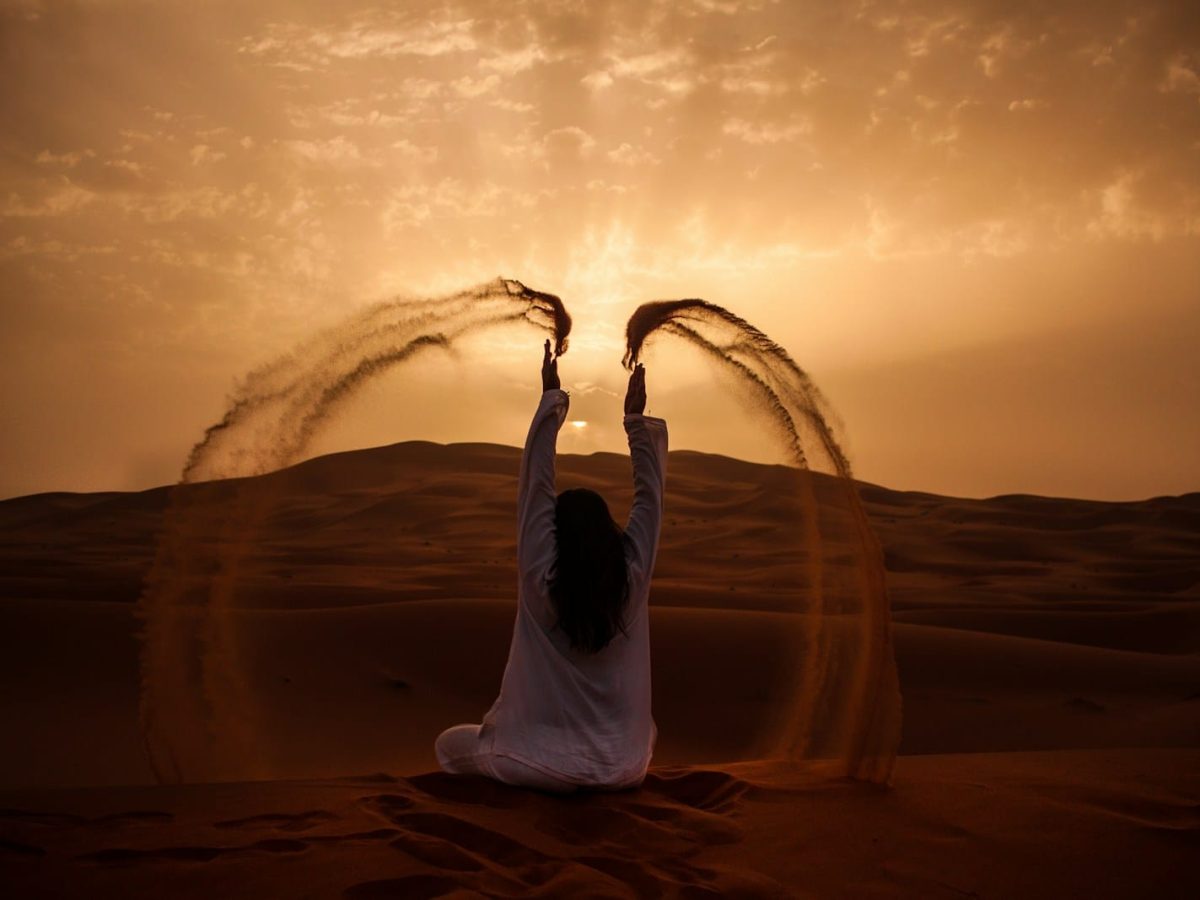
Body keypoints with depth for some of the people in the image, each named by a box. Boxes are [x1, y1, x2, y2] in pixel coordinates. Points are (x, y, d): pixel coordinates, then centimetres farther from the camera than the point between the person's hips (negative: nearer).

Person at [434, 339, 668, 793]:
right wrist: (636, 420, 4)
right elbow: (649, 496, 0)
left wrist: (551, 399, -5)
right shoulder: (633, 578, -11)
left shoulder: (541, 580, -15)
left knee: (450, 743, 23)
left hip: (542, 764, -4)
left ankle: (551, 774, 4)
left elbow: (534, 486, -8)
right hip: (622, 768, 4)